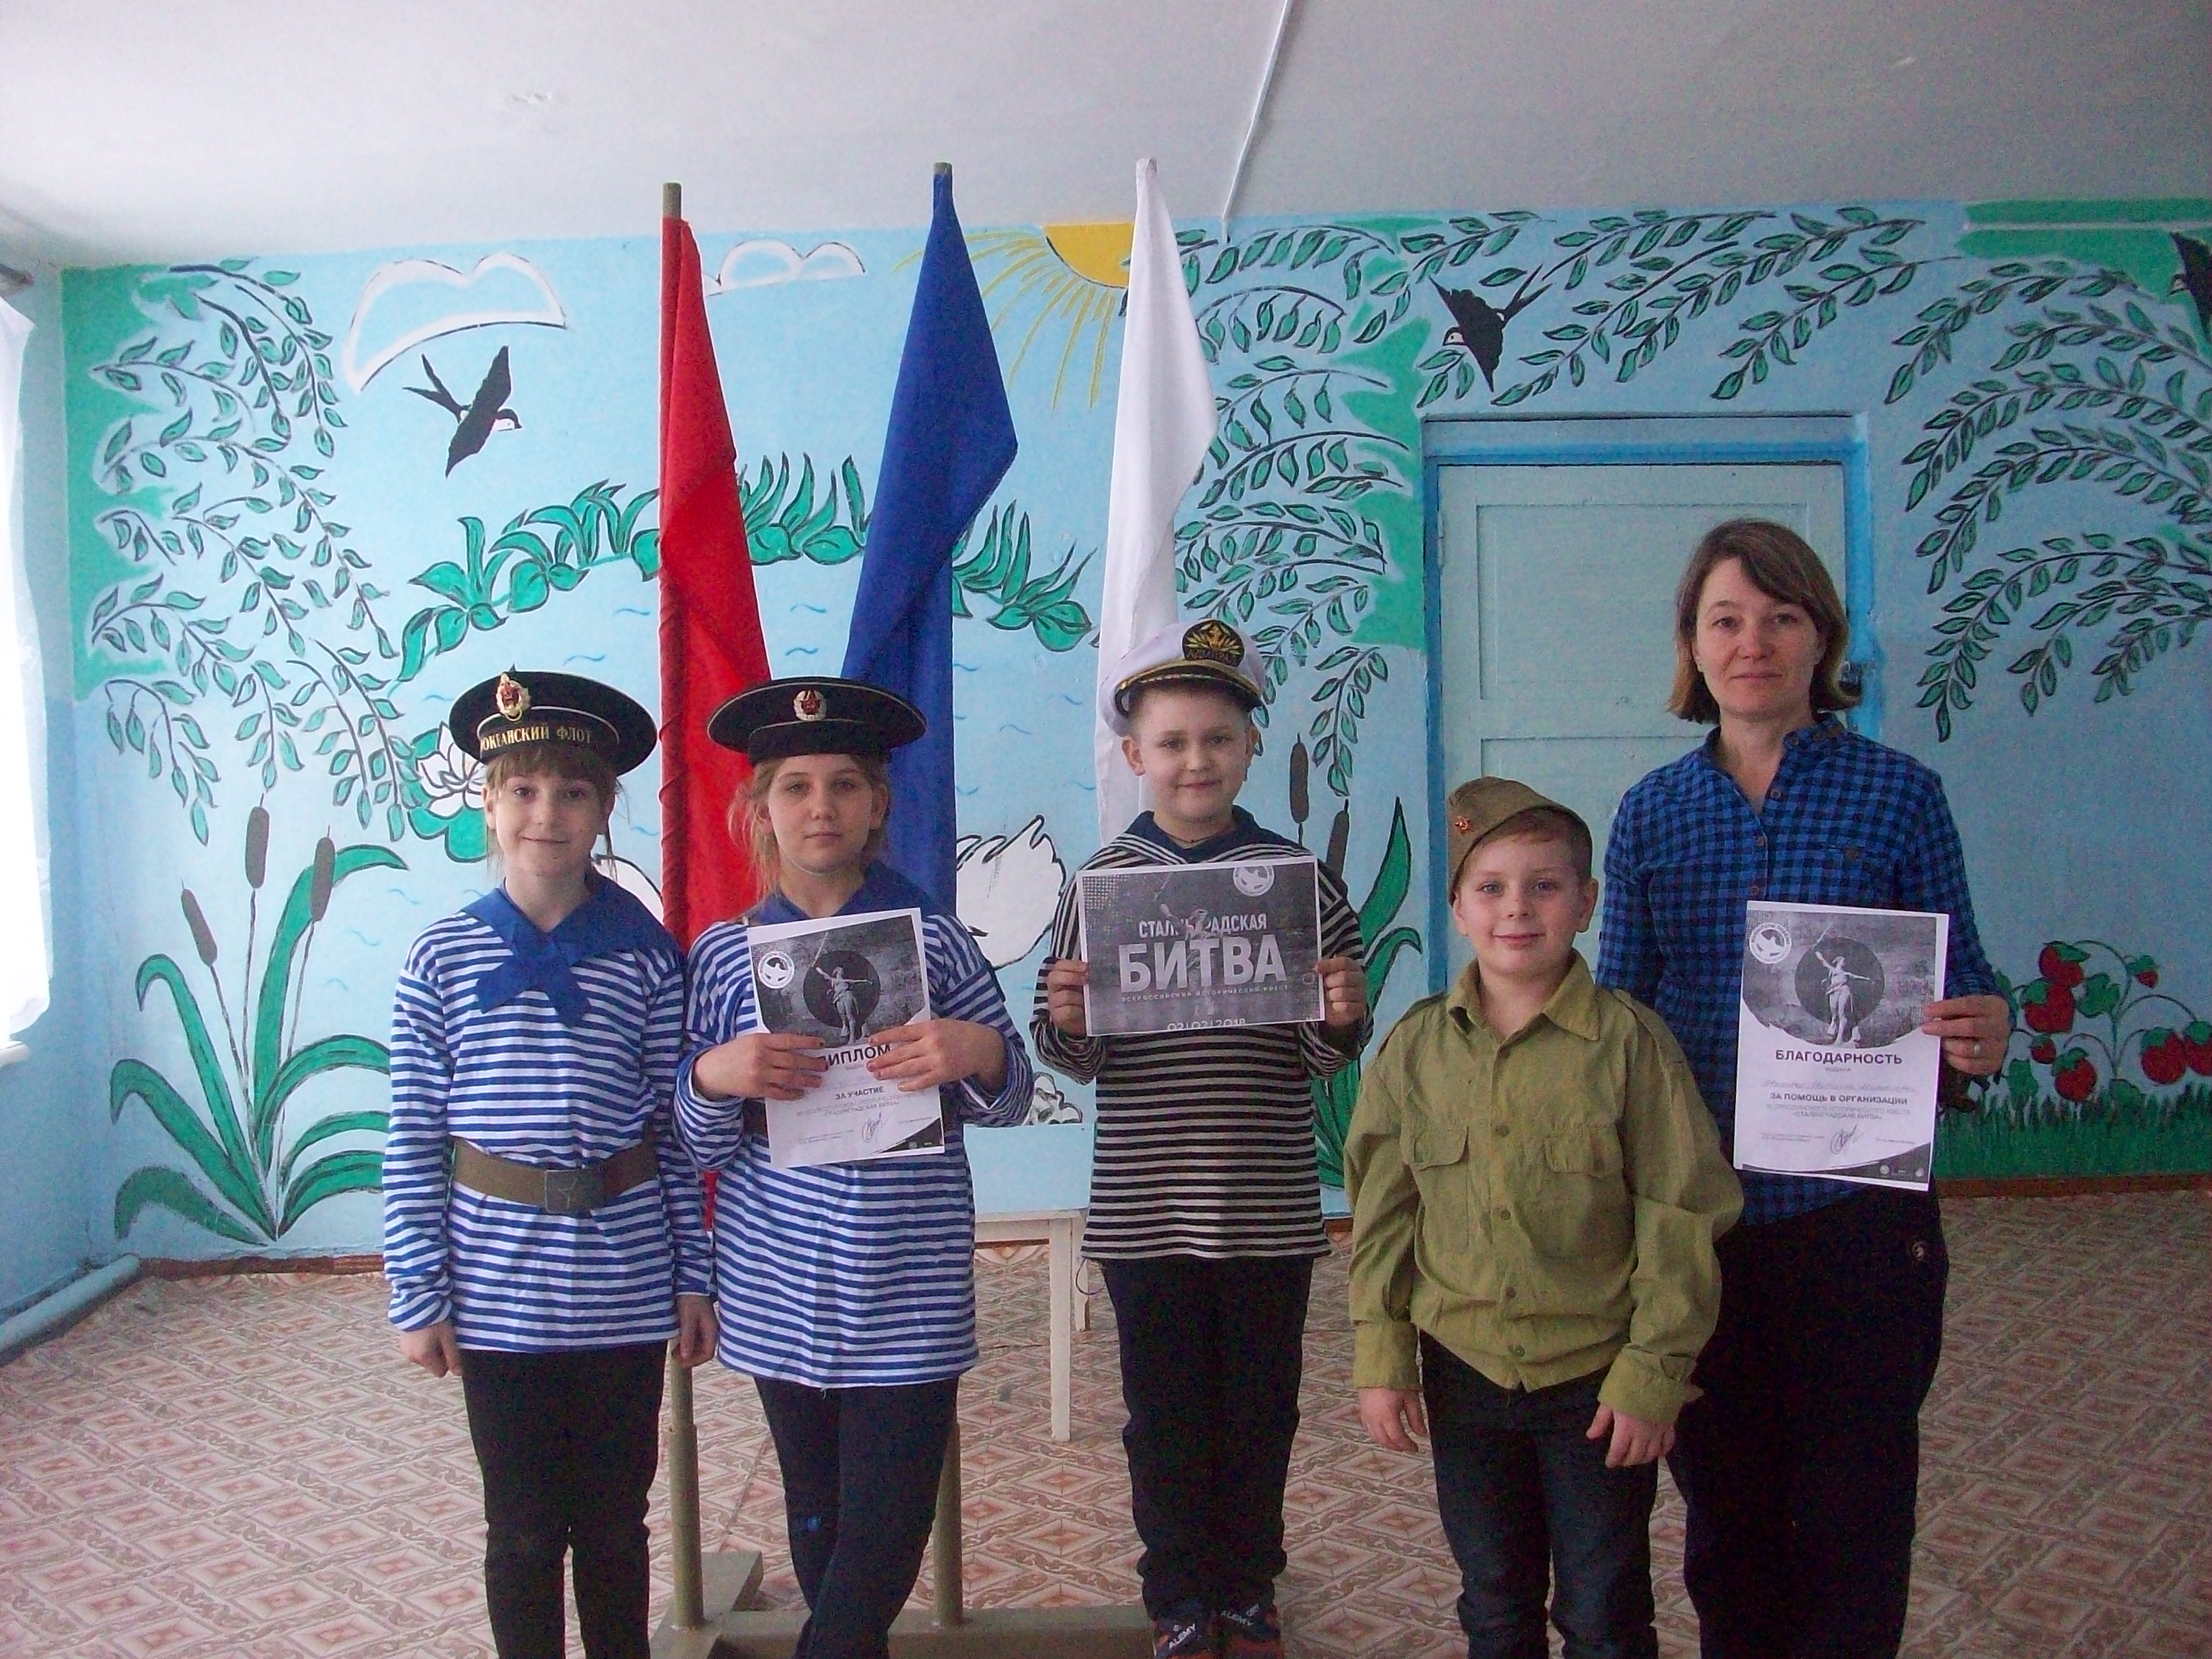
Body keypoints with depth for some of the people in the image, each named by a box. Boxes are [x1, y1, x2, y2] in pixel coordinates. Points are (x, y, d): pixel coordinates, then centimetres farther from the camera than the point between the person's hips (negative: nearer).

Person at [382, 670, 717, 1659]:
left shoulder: (645, 954, -4)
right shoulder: (442, 959, -4)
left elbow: (678, 1129, -1)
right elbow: (412, 1142, -2)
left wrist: (695, 1278, 0)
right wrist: (419, 1297, -3)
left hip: (625, 1295, 0)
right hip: (498, 1299, 0)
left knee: (614, 1521, 16)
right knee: (524, 1531, 13)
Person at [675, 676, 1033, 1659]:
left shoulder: (933, 939, -2)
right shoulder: (723, 954, 2)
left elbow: (1005, 1105, 5)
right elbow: (698, 1143, 5)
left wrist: (979, 1054, -17)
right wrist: (713, 1077, -16)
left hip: (909, 1290, -1)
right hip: (780, 1290, 2)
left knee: (886, 1531, 1)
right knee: (818, 1521, 16)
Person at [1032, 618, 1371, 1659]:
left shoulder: (1299, 877, -2)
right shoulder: (1103, 881, -1)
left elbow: (1327, 1060, 3)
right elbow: (1074, 1057, 3)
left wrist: (1341, 1020, -18)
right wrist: (1064, 1021, -19)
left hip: (1268, 1209, 0)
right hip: (1143, 1209, 0)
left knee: (1261, 1411, 15)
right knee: (1165, 1416, 13)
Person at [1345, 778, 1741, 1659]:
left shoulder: (1630, 1041, -13)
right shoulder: (1417, 1046, -4)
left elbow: (1680, 1223, -9)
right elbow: (1381, 1210, 2)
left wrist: (1652, 1373, -9)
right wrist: (1380, 1356, -1)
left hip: (1598, 1379, -2)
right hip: (1463, 1374, 3)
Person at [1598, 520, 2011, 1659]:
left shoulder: (1899, 793, -2)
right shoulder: (1652, 812, 3)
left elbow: (1961, 985, 2)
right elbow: (1617, 1010, 6)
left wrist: (1981, 1038, -20)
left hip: (1859, 1209, -2)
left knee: (1853, 1501, 10)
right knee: (1721, 1492, 17)